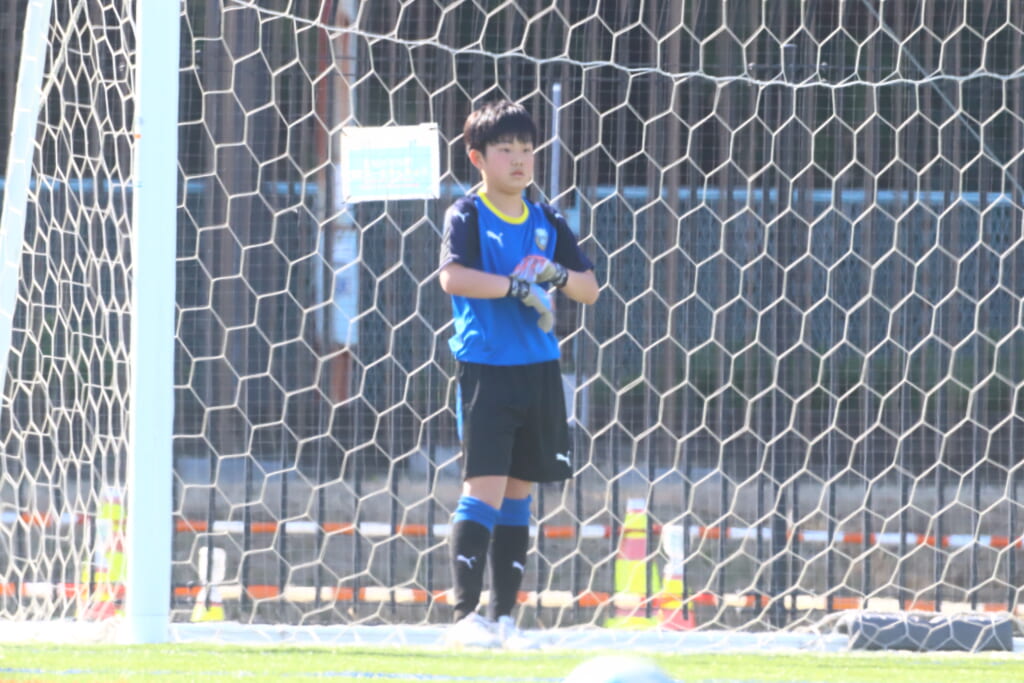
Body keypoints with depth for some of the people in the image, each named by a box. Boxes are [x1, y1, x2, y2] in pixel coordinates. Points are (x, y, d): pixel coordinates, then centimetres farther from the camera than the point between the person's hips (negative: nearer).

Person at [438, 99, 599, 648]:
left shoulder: (546, 222, 12)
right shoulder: (467, 215, -4)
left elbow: (590, 288, 12)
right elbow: (452, 275, -21)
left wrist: (560, 276, -8)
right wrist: (515, 286, -26)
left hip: (539, 372, 6)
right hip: (485, 370, -6)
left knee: (518, 493, 9)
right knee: (484, 486, -13)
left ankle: (502, 617, 13)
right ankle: (465, 615, -15)